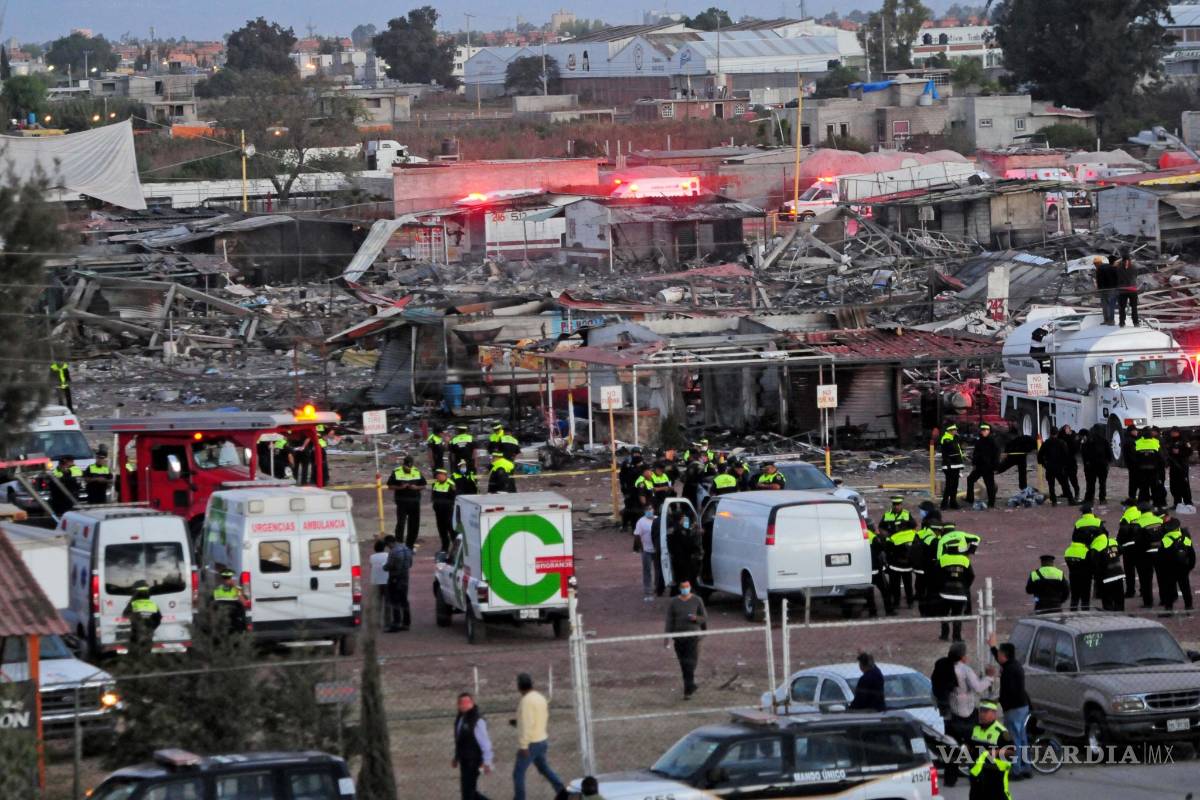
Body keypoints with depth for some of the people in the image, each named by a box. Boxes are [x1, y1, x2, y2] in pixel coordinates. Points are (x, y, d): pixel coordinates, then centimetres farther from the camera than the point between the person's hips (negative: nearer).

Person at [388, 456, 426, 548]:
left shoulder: (417, 472, 7)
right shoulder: (396, 472, -3)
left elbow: (423, 485, 12)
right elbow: (390, 486, -1)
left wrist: (416, 487, -10)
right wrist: (400, 487, -18)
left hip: (415, 502, 4)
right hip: (402, 502, -4)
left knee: (414, 524, 8)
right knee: (401, 523, -11)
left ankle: (410, 545, 21)